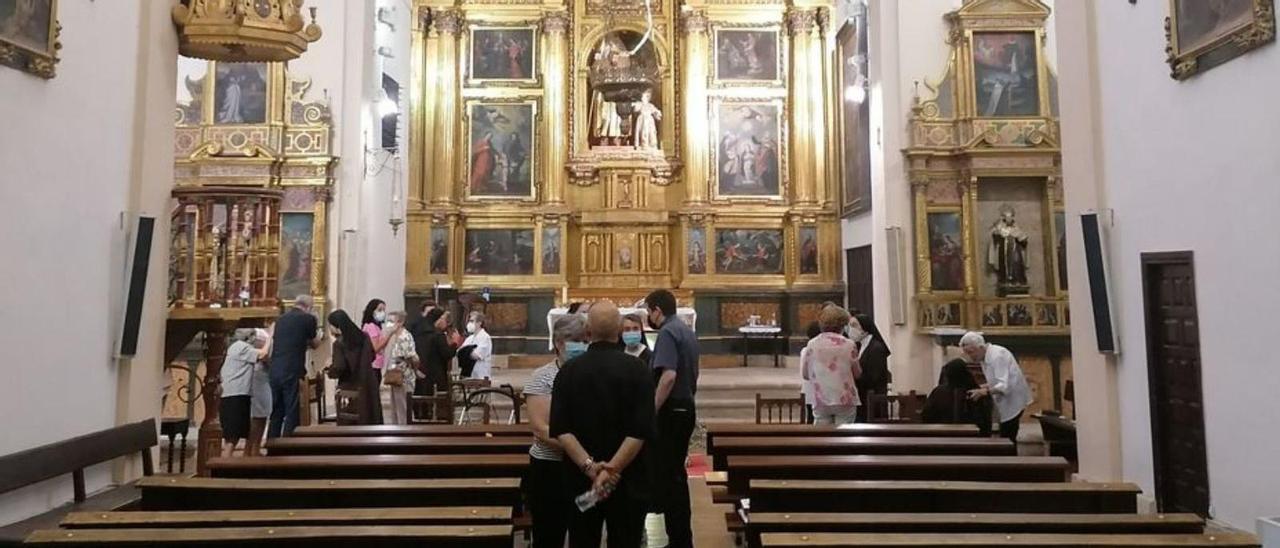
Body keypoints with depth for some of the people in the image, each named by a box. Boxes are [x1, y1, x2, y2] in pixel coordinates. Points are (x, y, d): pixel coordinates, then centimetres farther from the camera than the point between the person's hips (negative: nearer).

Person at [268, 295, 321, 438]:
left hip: (275, 372, 6)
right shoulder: (308, 319, -1)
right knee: (292, 414, 0)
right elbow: (315, 344, 10)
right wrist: (315, 330, 27)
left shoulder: (281, 319, 15)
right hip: (292, 373, -6)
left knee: (276, 414, 15)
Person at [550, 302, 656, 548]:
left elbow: (561, 429, -12)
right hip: (626, 478, -1)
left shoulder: (569, 370, -4)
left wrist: (590, 467, -15)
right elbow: (641, 430, -17)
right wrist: (612, 470, -17)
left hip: (581, 478, 2)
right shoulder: (637, 369, -9)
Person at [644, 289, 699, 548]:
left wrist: (652, 412, -22)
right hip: (687, 407, 9)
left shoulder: (667, 332, -15)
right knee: (677, 473, 17)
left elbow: (668, 376, -26)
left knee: (667, 474, -1)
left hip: (671, 410, -9)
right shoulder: (687, 330, 14)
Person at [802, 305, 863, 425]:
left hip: (820, 401, 2)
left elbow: (806, 375, 7)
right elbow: (857, 374, 2)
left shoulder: (812, 345, 0)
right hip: (845, 400, -2)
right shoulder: (848, 345, -6)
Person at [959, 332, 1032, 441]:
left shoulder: (997, 355, -22)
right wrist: (981, 388, -1)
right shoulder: (985, 356, 6)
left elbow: (1004, 385, -30)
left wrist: (985, 392, -42)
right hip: (1005, 403, 9)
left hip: (1012, 401, -9)